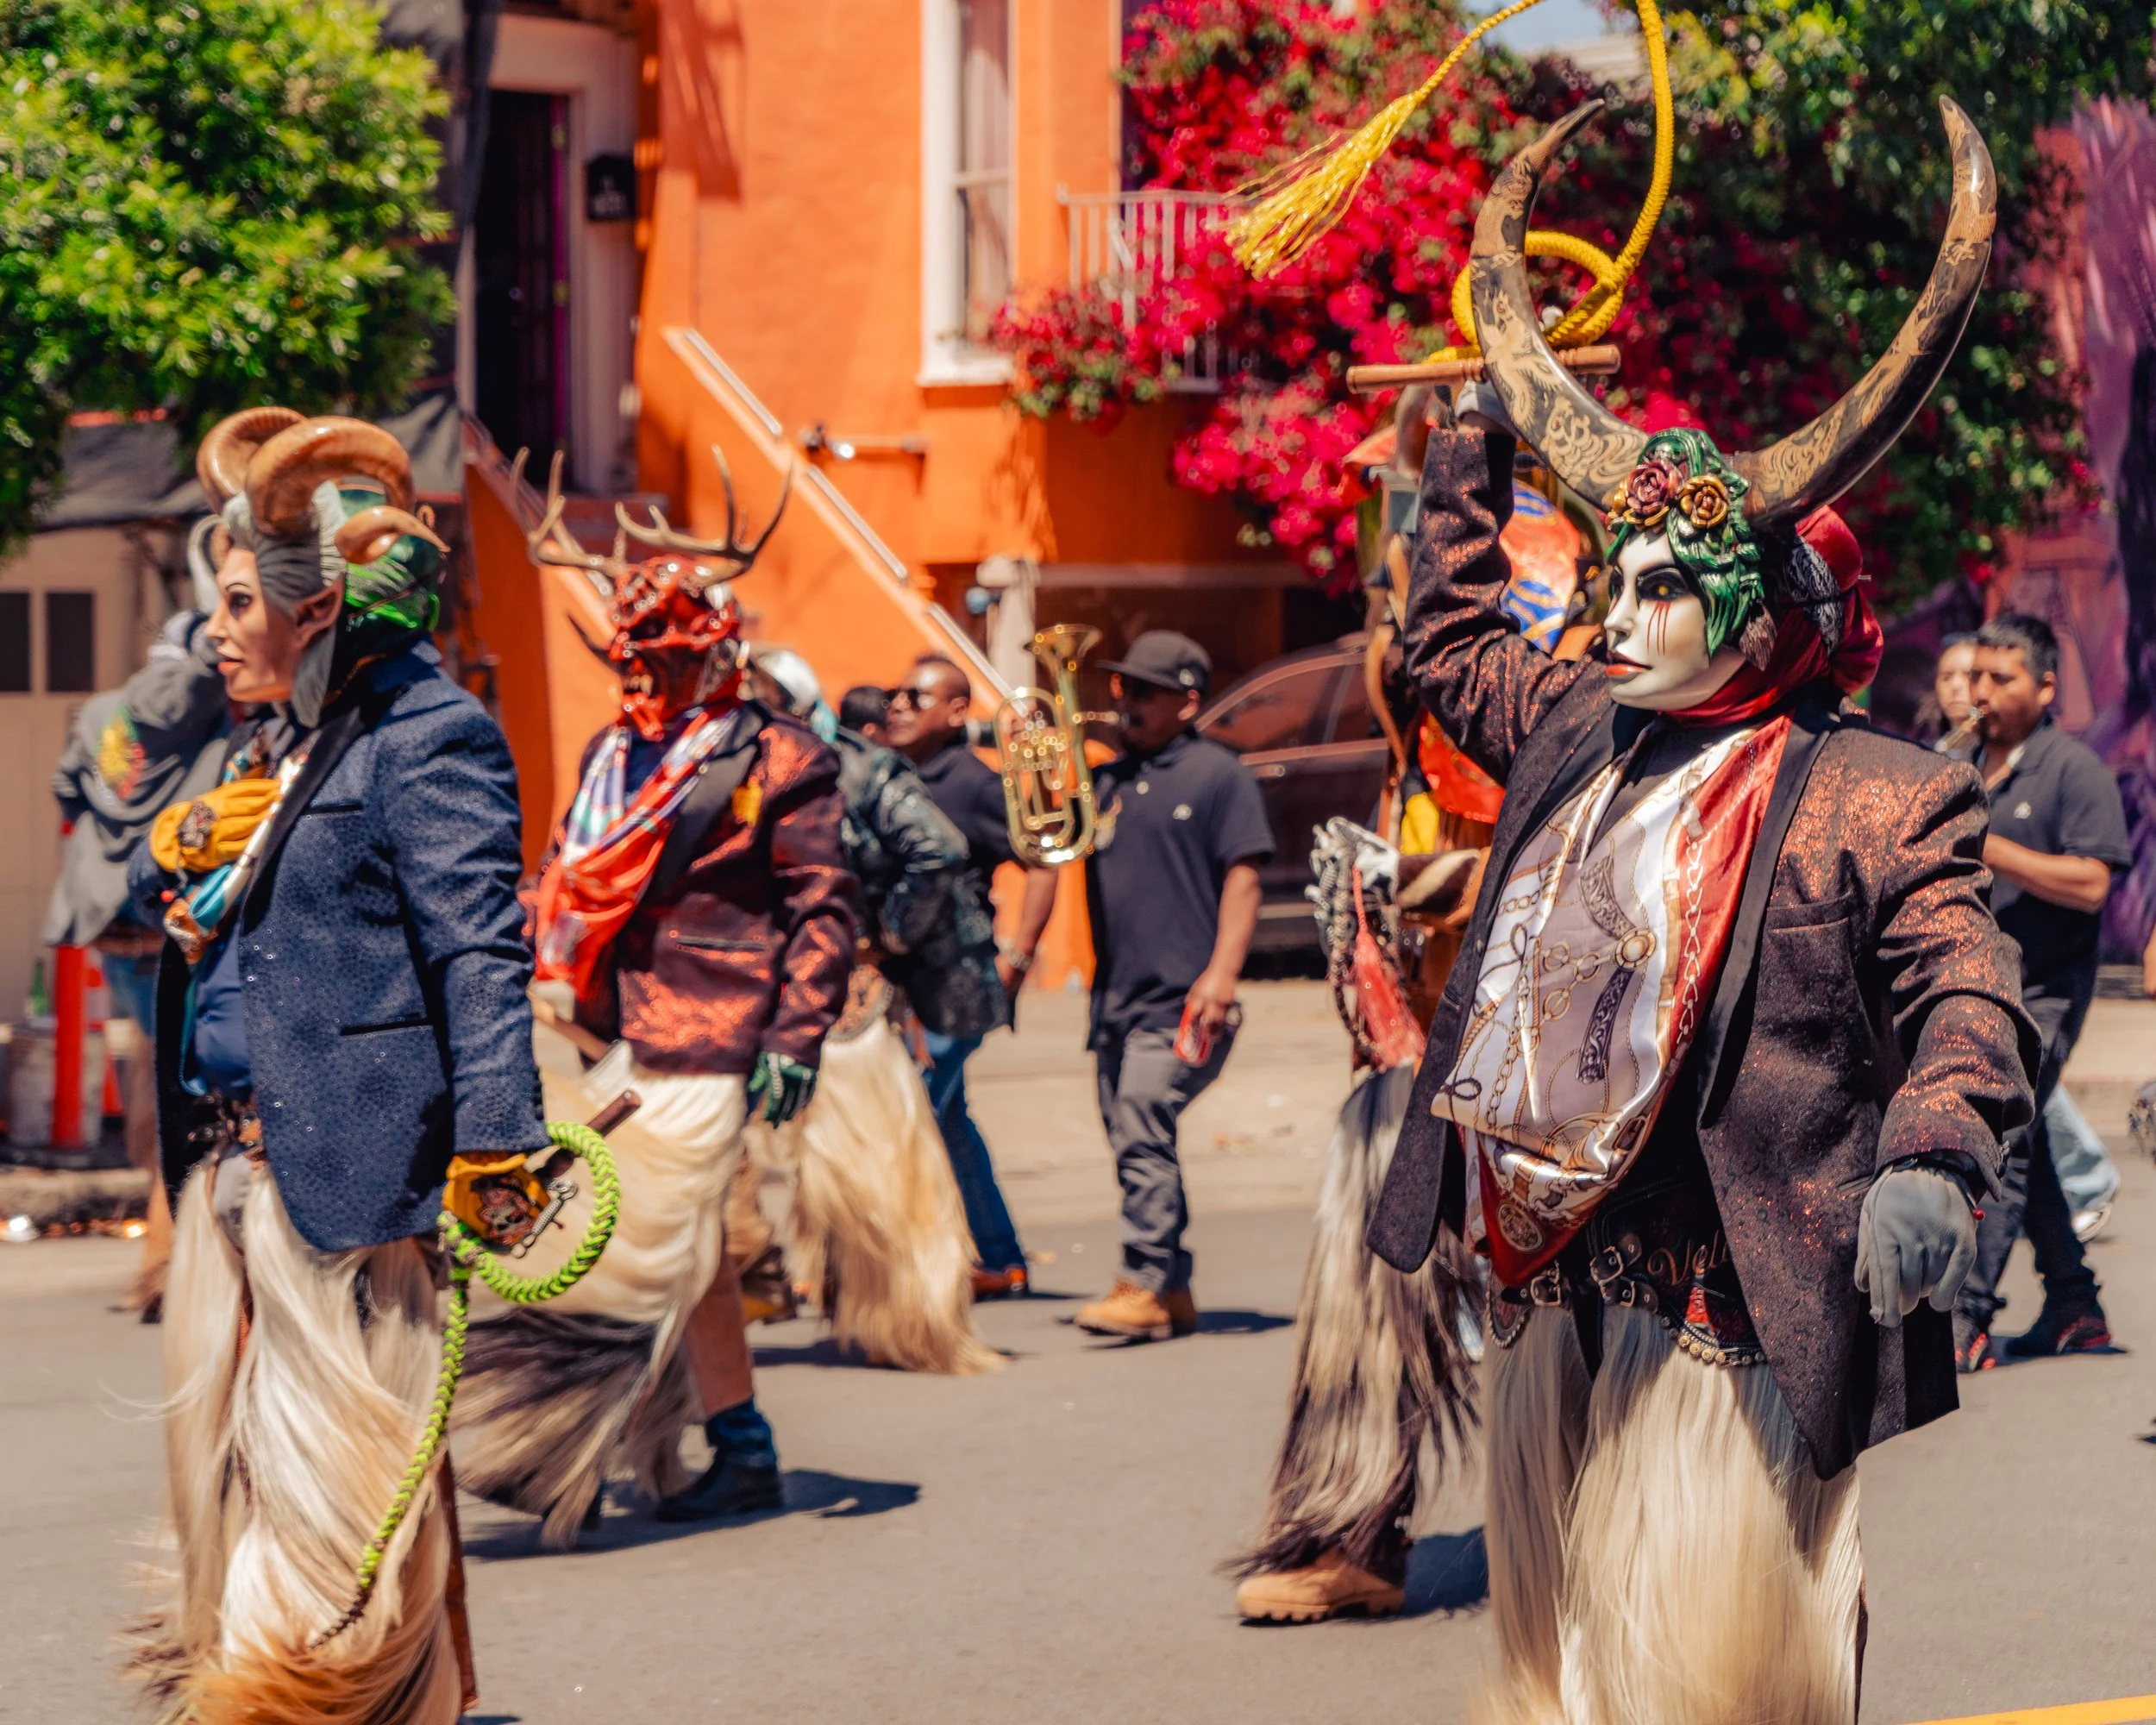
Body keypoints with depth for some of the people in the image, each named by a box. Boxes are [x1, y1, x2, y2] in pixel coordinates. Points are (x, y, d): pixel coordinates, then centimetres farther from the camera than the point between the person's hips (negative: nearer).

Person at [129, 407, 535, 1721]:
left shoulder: (427, 736, -10)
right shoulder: (275, 748, 19)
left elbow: (478, 948, -18)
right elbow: (161, 901, 26)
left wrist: (493, 1136, -26)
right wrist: (184, 844, 3)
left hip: (343, 1160, -9)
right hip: (232, 1158, 9)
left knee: (337, 1444, -5)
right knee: (222, 1434, 13)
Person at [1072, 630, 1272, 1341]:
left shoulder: (1218, 775, -1)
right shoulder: (1107, 781, 17)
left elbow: (1242, 882, -6)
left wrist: (1221, 975, -15)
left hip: (1179, 1002, -7)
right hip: (1116, 999, 7)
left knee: (1142, 1132, -16)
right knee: (1136, 1145, 7)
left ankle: (1144, 1287, -16)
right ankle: (1175, 1290, 15)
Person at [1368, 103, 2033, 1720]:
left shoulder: (1878, 797, -9)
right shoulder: (1579, 728, 12)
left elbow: (1967, 1003, -16)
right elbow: (1453, 643, 32)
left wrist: (1931, 1162, -34)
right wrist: (1476, 455, 31)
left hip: (1719, 1291, -8)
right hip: (1552, 1277, 8)